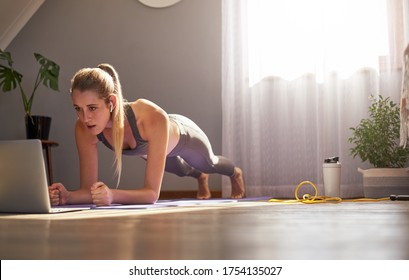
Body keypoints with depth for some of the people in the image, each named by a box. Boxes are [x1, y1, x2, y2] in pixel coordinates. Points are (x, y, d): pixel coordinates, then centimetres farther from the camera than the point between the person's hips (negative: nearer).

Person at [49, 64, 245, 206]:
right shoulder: (83, 129, -40)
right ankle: (201, 177, 76)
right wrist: (67, 196, -57)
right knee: (179, 170, 38)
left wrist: (112, 195, -68)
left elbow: (152, 192, -50)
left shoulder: (152, 118, -52)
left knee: (208, 164, 32)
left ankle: (235, 173, 70)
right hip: (147, 148, 4)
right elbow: (89, 188, -35)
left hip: (181, 134, -3)